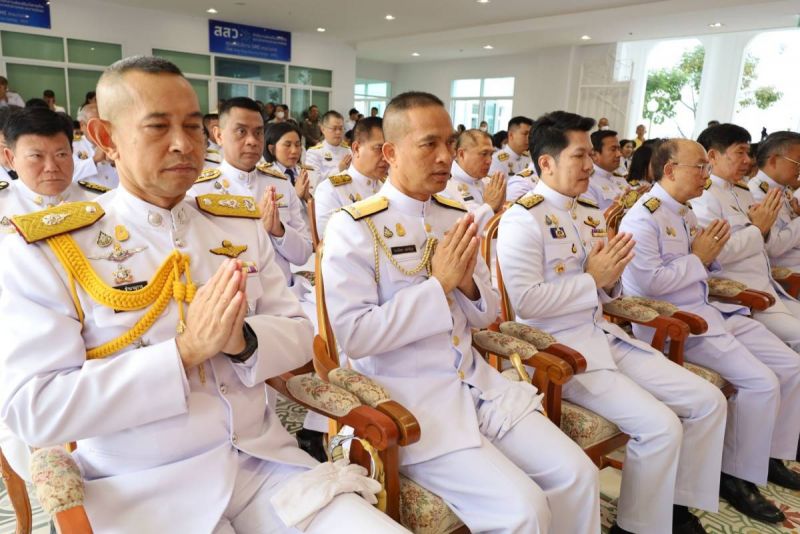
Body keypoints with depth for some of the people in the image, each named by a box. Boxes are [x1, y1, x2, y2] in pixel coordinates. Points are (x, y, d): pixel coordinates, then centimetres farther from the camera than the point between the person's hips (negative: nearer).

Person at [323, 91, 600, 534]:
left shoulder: (457, 217, 9)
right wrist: (438, 283, -19)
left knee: (578, 475, -3)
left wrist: (467, 283, -10)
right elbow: (354, 336, -18)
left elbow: (484, 316, 13)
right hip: (408, 400, -6)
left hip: (476, 382, 6)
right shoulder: (352, 228, -11)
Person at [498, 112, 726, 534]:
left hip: (603, 335, 9)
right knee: (661, 425, -19)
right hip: (558, 349, -8)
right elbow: (525, 302, -22)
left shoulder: (590, 213, 13)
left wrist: (610, 280, -3)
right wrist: (592, 279, -15)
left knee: (708, 401, 3)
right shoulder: (522, 219, -13)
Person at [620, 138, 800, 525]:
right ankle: (736, 476, 0)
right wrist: (697, 258, -14)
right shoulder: (643, 217, -15)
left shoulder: (685, 212, 14)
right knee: (761, 381, -18)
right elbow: (649, 281, -24)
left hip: (710, 310, 10)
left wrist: (711, 255, 1)